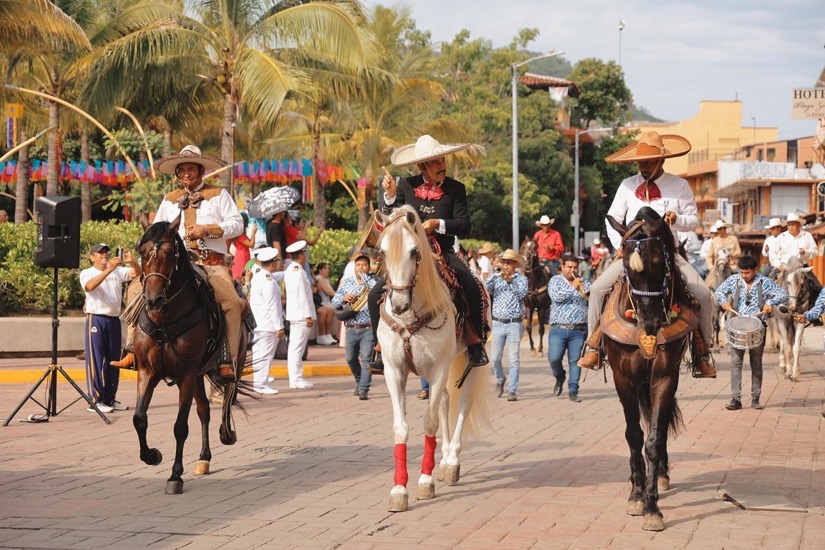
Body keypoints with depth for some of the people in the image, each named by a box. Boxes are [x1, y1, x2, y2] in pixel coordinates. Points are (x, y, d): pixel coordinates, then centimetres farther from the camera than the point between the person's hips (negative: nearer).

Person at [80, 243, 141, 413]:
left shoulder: (118, 271, 12)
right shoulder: (87, 273, -1)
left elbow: (137, 273, 3)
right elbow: (90, 285, -22)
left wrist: (132, 261, -18)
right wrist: (109, 269, -31)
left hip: (114, 319, 5)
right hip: (96, 320, -5)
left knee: (113, 360, 9)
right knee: (95, 359, -5)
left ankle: (109, 399, 18)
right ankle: (95, 400, -4)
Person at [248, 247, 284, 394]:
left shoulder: (257, 276, 11)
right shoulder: (268, 281, -18)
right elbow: (272, 306, -20)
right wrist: (279, 326, -18)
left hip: (257, 323, 10)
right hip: (268, 325, -10)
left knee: (258, 353, 14)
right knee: (265, 354, -5)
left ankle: (257, 383, 20)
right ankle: (261, 384, -4)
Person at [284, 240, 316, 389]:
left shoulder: (290, 270, 16)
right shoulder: (298, 271, -16)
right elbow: (302, 295, -18)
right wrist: (308, 315, -17)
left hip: (295, 314, 10)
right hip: (301, 314, -10)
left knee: (295, 347, 12)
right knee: (297, 347, -8)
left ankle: (296, 378, 17)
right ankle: (296, 379, -8)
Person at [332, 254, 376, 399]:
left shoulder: (373, 282, 0)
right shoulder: (346, 283, 11)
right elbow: (334, 302, 8)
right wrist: (343, 298, -14)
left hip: (368, 328, -4)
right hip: (351, 329, 4)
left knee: (366, 358, -11)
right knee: (351, 359, 15)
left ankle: (364, 390, -9)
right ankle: (359, 381, 38)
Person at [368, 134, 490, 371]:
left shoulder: (455, 189, 1)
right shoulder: (405, 185, 3)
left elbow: (464, 225, -4)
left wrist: (438, 224, -19)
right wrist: (390, 196, -14)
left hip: (443, 256, -1)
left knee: (473, 288, -24)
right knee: (377, 294, -14)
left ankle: (475, 342, -8)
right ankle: (381, 347, 0)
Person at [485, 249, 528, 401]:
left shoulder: (521, 279, 3)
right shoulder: (495, 278, 9)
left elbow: (522, 294, -13)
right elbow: (485, 289, -7)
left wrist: (510, 281, -20)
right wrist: (495, 276, -19)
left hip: (515, 324, -2)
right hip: (498, 323, 2)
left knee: (513, 359, -4)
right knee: (495, 358, 5)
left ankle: (512, 391, -3)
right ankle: (500, 380, 32)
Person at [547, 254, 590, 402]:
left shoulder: (584, 283, 12)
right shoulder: (555, 281, 7)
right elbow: (556, 296, -10)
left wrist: (584, 292, -20)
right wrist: (573, 288, -14)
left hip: (579, 330, 1)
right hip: (558, 329, -1)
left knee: (575, 361, -1)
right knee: (554, 358, -10)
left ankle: (573, 391, 7)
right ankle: (559, 378, 20)